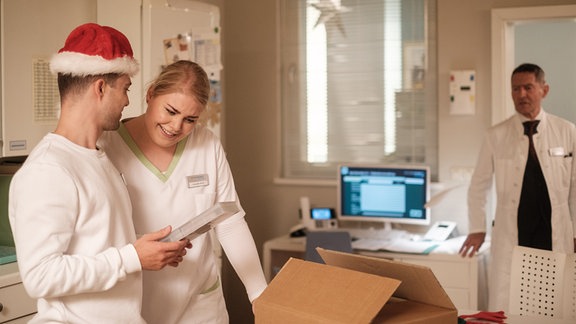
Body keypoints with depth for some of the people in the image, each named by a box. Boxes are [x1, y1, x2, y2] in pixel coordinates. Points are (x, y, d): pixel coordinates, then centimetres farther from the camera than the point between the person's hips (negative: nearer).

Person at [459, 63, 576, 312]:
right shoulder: (497, 136, 0)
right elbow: (478, 186, 9)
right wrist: (477, 229, 9)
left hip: (554, 235, 0)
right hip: (510, 237, 0)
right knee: (503, 311, 2)